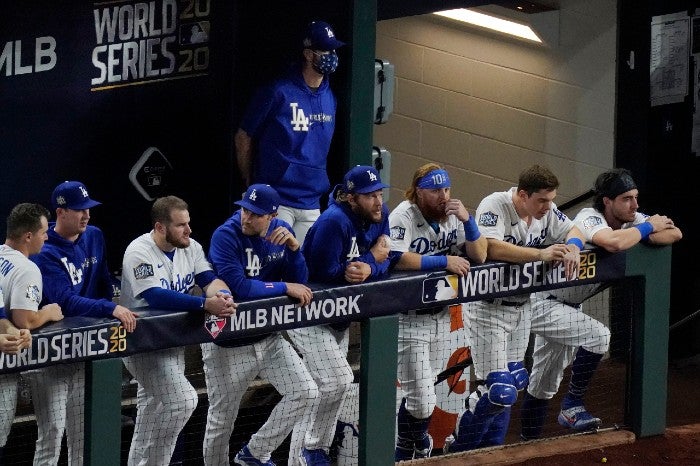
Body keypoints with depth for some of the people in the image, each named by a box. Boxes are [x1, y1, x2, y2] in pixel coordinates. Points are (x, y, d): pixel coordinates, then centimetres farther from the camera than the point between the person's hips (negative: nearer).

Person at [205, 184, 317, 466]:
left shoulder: (281, 231, -1)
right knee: (221, 421, 3)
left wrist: (293, 246, -19)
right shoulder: (225, 236, -19)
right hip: (227, 344, -5)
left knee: (305, 393, -5)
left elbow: (300, 283, -2)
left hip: (268, 339, 5)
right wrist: (285, 288, -19)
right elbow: (239, 287, -28)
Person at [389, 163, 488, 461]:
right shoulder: (403, 216, -12)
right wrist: (444, 261, -23)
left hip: (443, 313, 6)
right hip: (410, 316, -6)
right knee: (421, 400, -9)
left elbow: (479, 256, 4)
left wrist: (467, 220, -12)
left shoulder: (452, 216, 6)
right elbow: (396, 258, -27)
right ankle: (406, 451, 20)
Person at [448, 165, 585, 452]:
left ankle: (490, 449, 30)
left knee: (515, 382, 14)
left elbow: (572, 231, 11)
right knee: (499, 391, -12)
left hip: (521, 306, 8)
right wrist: (541, 254, -40)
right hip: (488, 307, -8)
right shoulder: (494, 207, -23)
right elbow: (492, 247, -37)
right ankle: (460, 448, 8)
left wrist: (572, 248, -13)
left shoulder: (546, 210, 0)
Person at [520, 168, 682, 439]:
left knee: (544, 386, 14)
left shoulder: (631, 219, -4)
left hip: (568, 306, 9)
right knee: (598, 335, -27)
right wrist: (647, 228, -29)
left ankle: (529, 442, 24)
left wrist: (640, 234, -26)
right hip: (543, 303, -9)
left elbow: (674, 233, -10)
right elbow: (613, 242, -47)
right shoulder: (590, 219, -26)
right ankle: (572, 407, -16)